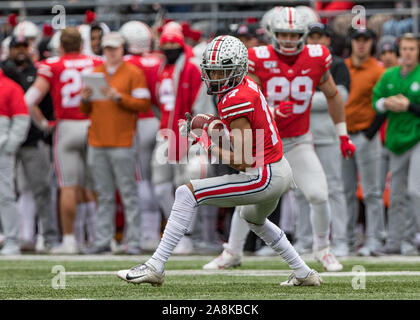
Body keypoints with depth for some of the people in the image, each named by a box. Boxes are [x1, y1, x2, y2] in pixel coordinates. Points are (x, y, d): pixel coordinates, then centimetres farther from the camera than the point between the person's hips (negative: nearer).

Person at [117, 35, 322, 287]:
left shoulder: (236, 101, -20)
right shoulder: (248, 85, 7)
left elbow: (242, 161, -23)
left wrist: (207, 145, -14)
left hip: (265, 178, -10)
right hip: (282, 172, 10)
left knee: (187, 194, -14)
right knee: (254, 219, 40)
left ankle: (155, 266, -16)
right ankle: (305, 273, 44)